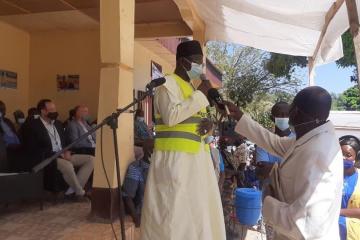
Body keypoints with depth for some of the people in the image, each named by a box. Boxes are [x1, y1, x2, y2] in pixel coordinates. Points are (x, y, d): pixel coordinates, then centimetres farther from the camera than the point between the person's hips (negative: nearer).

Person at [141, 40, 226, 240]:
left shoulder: (190, 87, 17)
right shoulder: (168, 83, -9)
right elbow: (171, 116, -24)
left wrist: (207, 124, 1)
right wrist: (200, 94, -17)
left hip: (195, 158, 9)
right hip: (175, 159, -9)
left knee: (196, 212, 15)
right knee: (174, 214, -1)